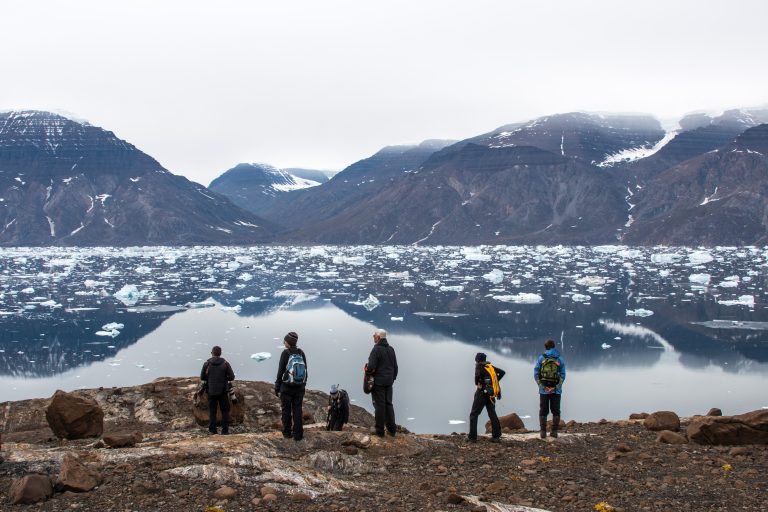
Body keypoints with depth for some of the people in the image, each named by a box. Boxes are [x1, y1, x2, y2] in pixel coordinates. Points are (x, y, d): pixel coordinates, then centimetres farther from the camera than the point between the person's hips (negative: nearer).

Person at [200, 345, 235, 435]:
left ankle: (212, 429, 11)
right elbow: (232, 377, -7)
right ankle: (225, 430, 6)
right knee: (225, 411, 10)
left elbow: (202, 378, 0)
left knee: (212, 411, 12)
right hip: (223, 391, -1)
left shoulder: (207, 364, -6)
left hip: (211, 391, 1)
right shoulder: (225, 363, -7)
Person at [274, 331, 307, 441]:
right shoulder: (301, 353, -2)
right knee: (297, 410, 9)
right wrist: (303, 385, 15)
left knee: (286, 410, 12)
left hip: (286, 387, -3)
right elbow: (305, 371, 3)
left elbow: (280, 372, -12)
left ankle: (287, 433, 20)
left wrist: (277, 388, -2)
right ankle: (298, 434, 7)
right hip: (300, 387, 3)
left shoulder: (285, 353, -14)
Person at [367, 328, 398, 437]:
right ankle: (392, 429, 15)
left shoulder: (376, 349, -16)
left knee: (379, 405, -1)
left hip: (378, 382, -7)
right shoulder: (391, 349, 8)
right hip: (389, 382, 7)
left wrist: (367, 369, 0)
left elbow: (371, 367, -22)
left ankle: (380, 430, 4)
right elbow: (395, 367, 14)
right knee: (388, 404, 13)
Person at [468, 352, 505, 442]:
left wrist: (477, 384, -10)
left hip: (482, 393, -6)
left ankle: (472, 437, -2)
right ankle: (496, 436, 6)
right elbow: (502, 372, 13)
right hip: (491, 394, 6)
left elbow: (477, 375, -28)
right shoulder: (491, 366, 10)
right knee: (492, 415, 11)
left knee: (473, 415, 2)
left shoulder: (479, 366, -7)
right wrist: (495, 381, 11)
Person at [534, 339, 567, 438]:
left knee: (543, 411, 6)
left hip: (544, 390, 0)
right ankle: (554, 431, 6)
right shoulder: (560, 359, 2)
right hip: (556, 390, 0)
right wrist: (556, 387, -7)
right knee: (556, 411, 9)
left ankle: (543, 432, 2)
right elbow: (563, 375, -4)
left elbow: (536, 374, -5)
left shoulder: (541, 358, 0)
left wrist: (542, 386, -6)